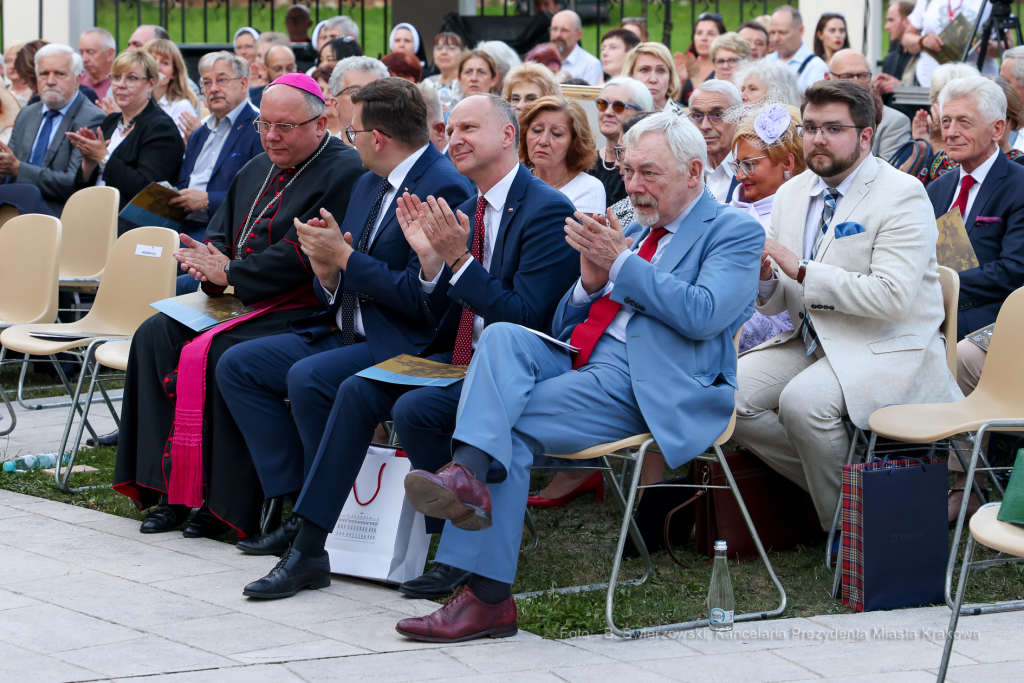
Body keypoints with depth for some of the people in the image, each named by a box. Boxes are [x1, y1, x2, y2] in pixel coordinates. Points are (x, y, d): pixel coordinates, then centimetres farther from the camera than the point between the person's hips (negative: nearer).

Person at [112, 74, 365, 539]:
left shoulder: (343, 173, -11)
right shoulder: (257, 171, 19)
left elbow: (299, 256, -19)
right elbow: (220, 232, 21)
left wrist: (230, 273, -13)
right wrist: (209, 261, -4)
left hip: (302, 311, -9)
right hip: (246, 304, 9)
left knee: (215, 356, -29)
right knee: (154, 336, -7)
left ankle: (223, 502, -20)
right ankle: (169, 488, -8)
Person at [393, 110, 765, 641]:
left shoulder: (734, 232, 6)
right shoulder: (630, 233, 28)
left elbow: (702, 314, -13)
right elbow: (563, 325, 24)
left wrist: (620, 265, -10)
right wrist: (590, 280, 2)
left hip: (650, 387, -7)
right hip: (579, 360, 7)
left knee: (510, 426, -24)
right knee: (503, 336, -25)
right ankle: (469, 473, -41)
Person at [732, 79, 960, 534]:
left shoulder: (901, 197, -11)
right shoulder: (792, 195, 10)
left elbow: (892, 297, -24)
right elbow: (777, 304, 13)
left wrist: (802, 272, -23)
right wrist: (764, 278, -12)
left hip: (886, 350, -7)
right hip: (810, 342, 7)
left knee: (804, 400, -32)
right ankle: (822, 484, 3)